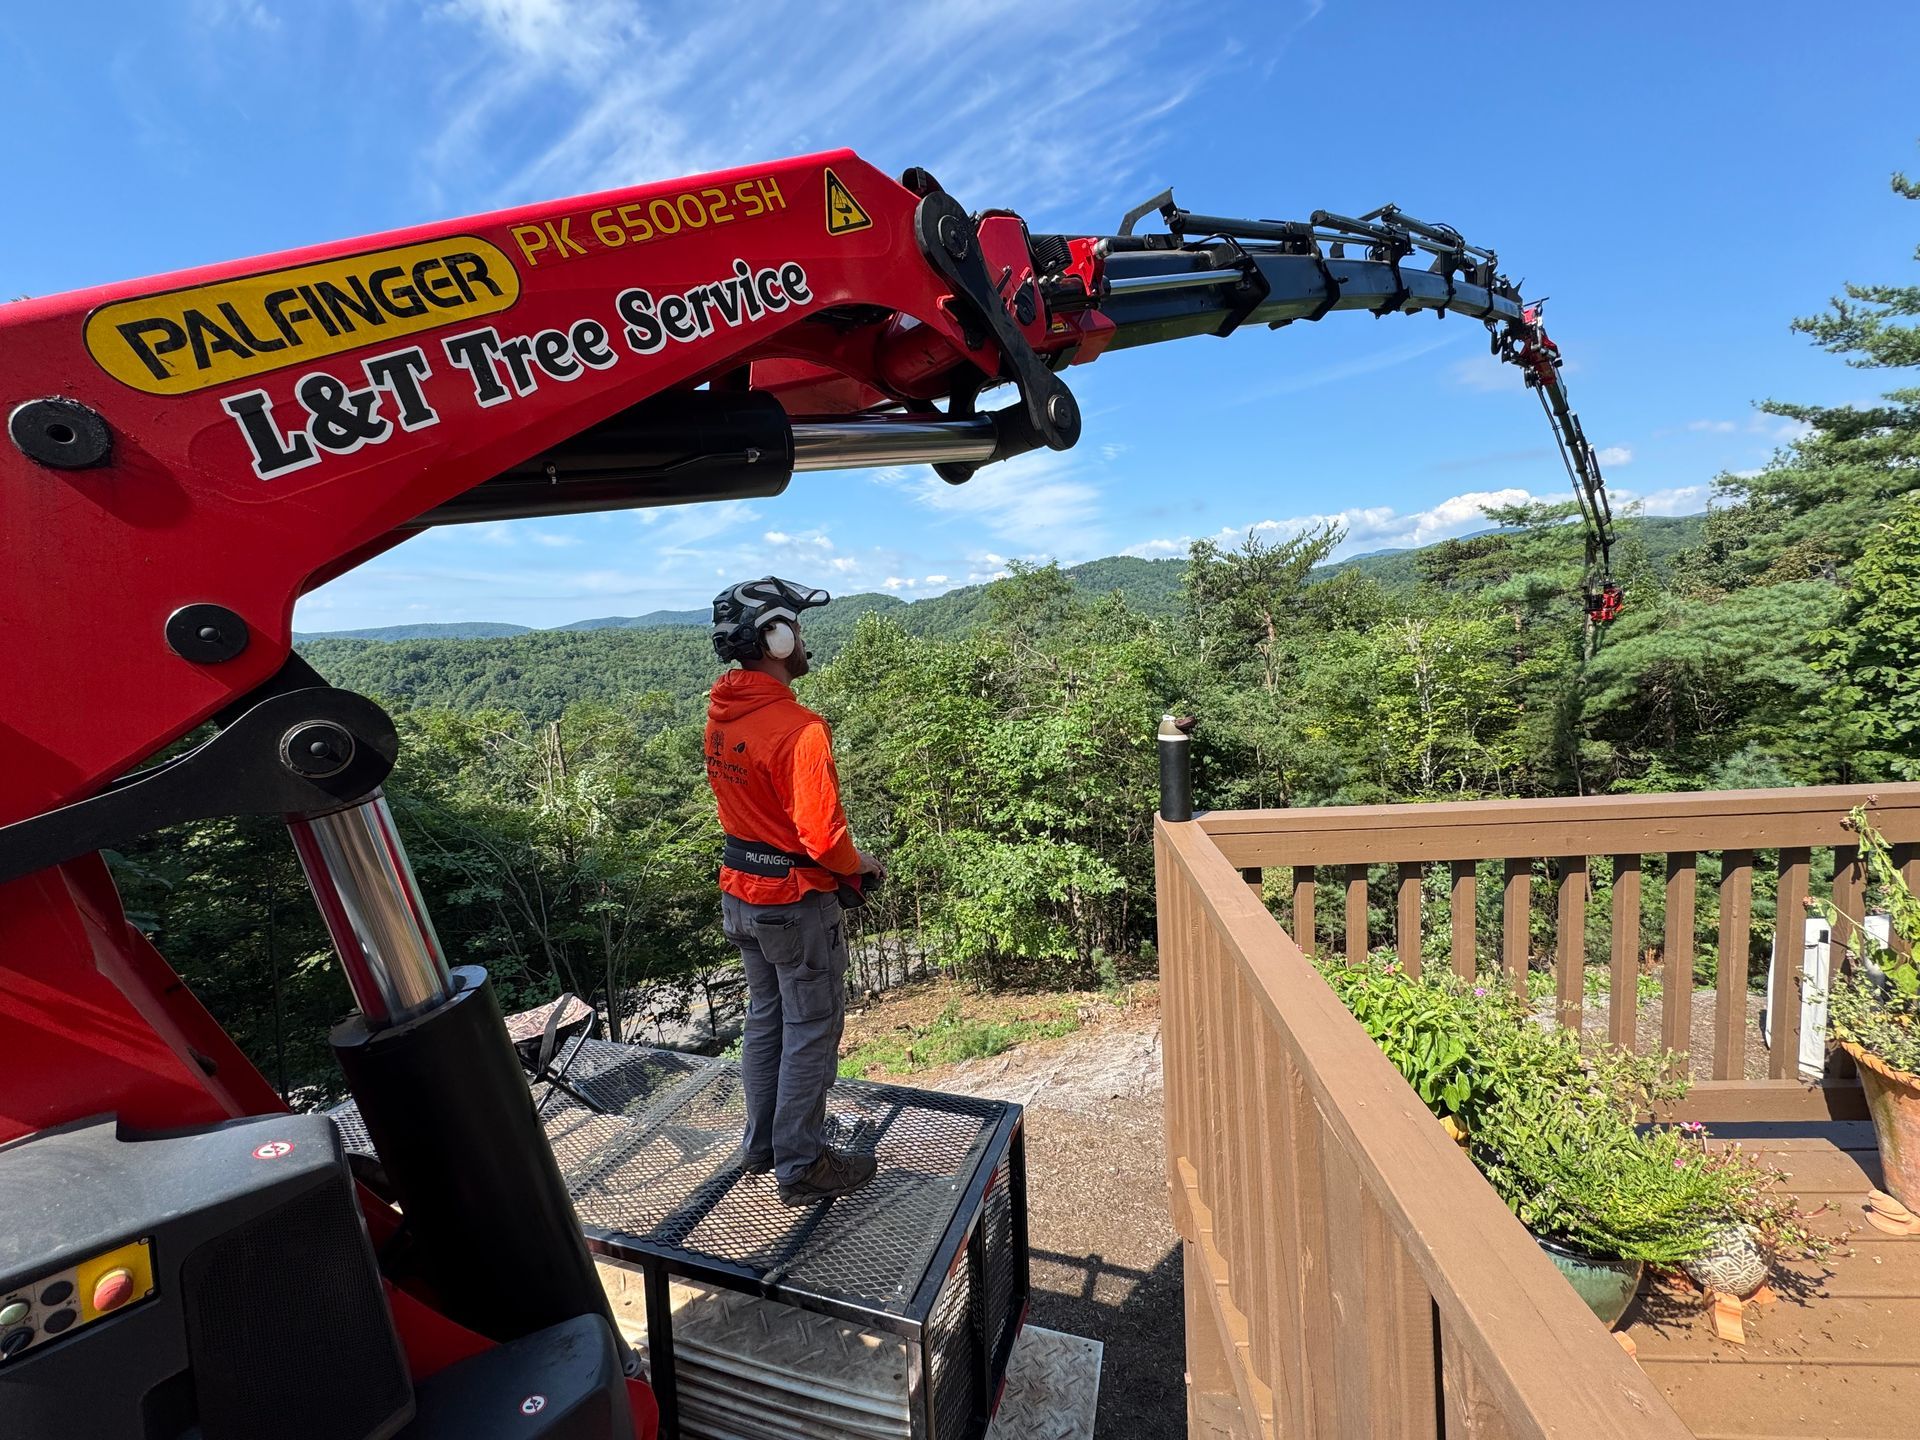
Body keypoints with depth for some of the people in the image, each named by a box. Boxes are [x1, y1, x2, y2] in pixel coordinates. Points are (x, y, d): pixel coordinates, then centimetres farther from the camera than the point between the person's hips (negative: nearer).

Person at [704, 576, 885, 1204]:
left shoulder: (721, 711, 0)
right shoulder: (798, 728, -26)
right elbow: (821, 835, -27)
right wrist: (859, 865, -5)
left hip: (739, 893, 8)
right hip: (795, 901, -8)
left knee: (765, 1017, 23)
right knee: (810, 1032, 9)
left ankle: (762, 1144, 40)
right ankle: (802, 1166, 25)